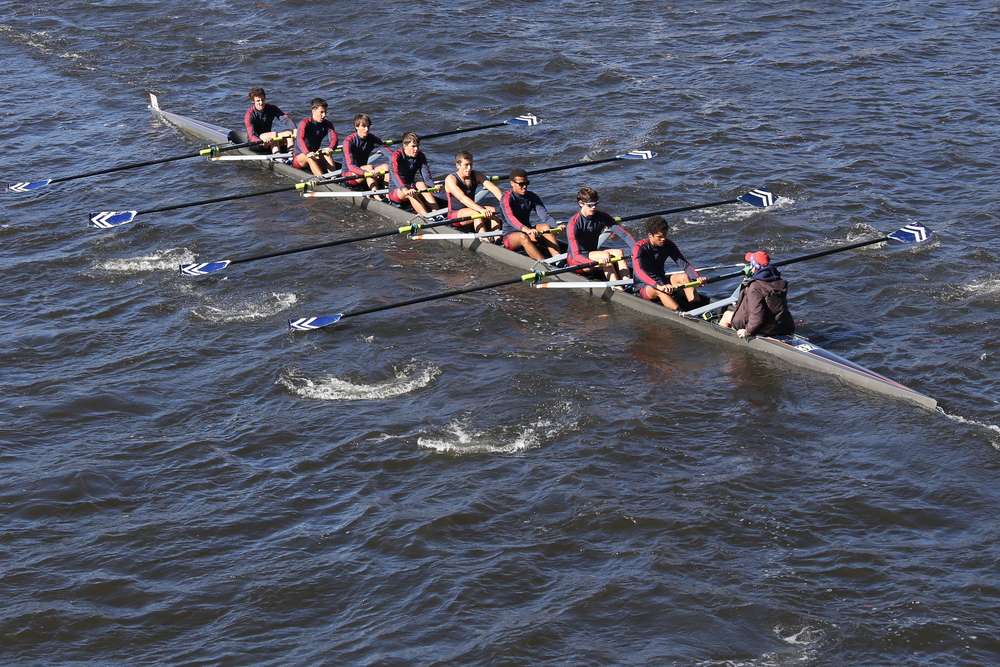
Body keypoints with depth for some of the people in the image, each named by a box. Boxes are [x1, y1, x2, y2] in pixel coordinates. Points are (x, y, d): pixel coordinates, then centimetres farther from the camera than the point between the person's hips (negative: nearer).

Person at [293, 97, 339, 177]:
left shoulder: (327, 124, 0)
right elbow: (300, 139, -32)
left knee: (327, 153, -26)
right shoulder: (305, 123, -14)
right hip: (300, 157, -4)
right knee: (310, 157, -36)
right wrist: (307, 153, -53)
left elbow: (334, 138, -19)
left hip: (317, 155, 4)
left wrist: (330, 148, -45)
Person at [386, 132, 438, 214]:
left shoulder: (420, 156, 1)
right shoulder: (396, 156, -15)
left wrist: (434, 186, -34)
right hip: (395, 191, -4)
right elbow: (395, 175, -32)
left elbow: (426, 174, -12)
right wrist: (406, 190, -50)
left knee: (421, 185, -28)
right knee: (410, 193, -36)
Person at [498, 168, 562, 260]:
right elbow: (510, 218, -34)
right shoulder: (507, 198, -15)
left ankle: (558, 258, -38)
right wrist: (526, 230, -53)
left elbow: (544, 215, -9)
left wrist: (557, 225, -31)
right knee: (523, 237, -37)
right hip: (510, 236, -5)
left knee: (545, 227, -22)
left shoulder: (532, 197, 3)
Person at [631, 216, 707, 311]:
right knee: (659, 290, -37)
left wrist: (697, 277, -31)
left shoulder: (668, 245, -4)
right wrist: (658, 286, -52)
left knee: (683, 276, -20)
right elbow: (638, 272, -36)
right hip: (643, 287, -5)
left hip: (661, 281, 6)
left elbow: (685, 264, -10)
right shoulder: (639, 248, -20)